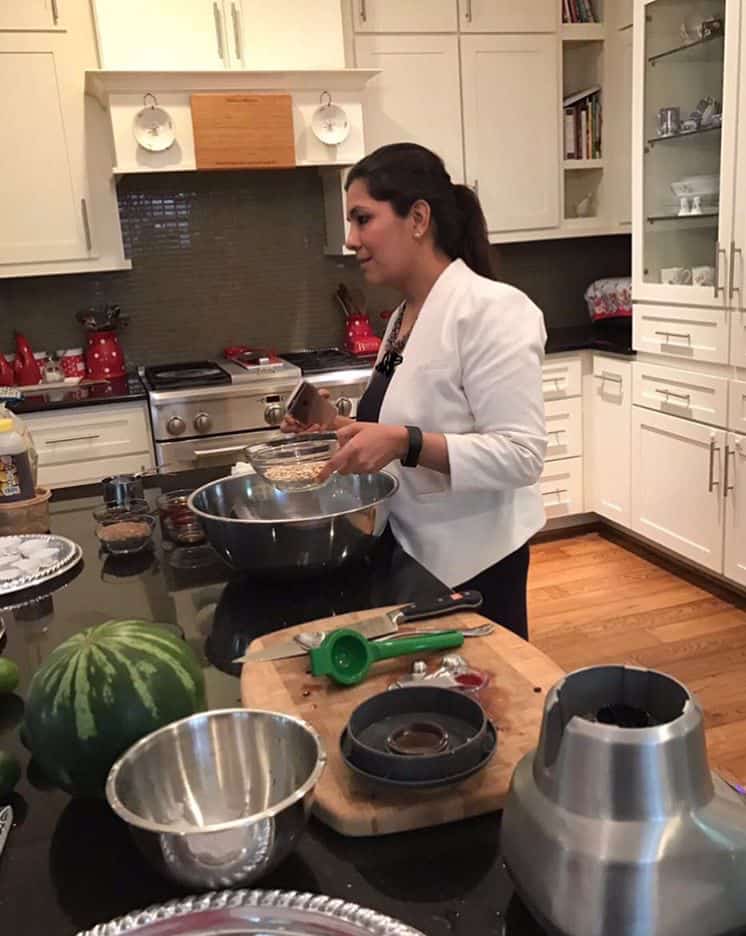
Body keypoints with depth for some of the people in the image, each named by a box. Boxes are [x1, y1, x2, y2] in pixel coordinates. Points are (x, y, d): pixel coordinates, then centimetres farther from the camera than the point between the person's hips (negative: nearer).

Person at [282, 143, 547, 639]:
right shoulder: (405, 317, 7)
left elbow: (521, 454, -22)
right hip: (412, 551, 8)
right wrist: (343, 429, 2)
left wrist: (405, 444, -31)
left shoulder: (490, 309, -18)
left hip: (471, 561, -8)